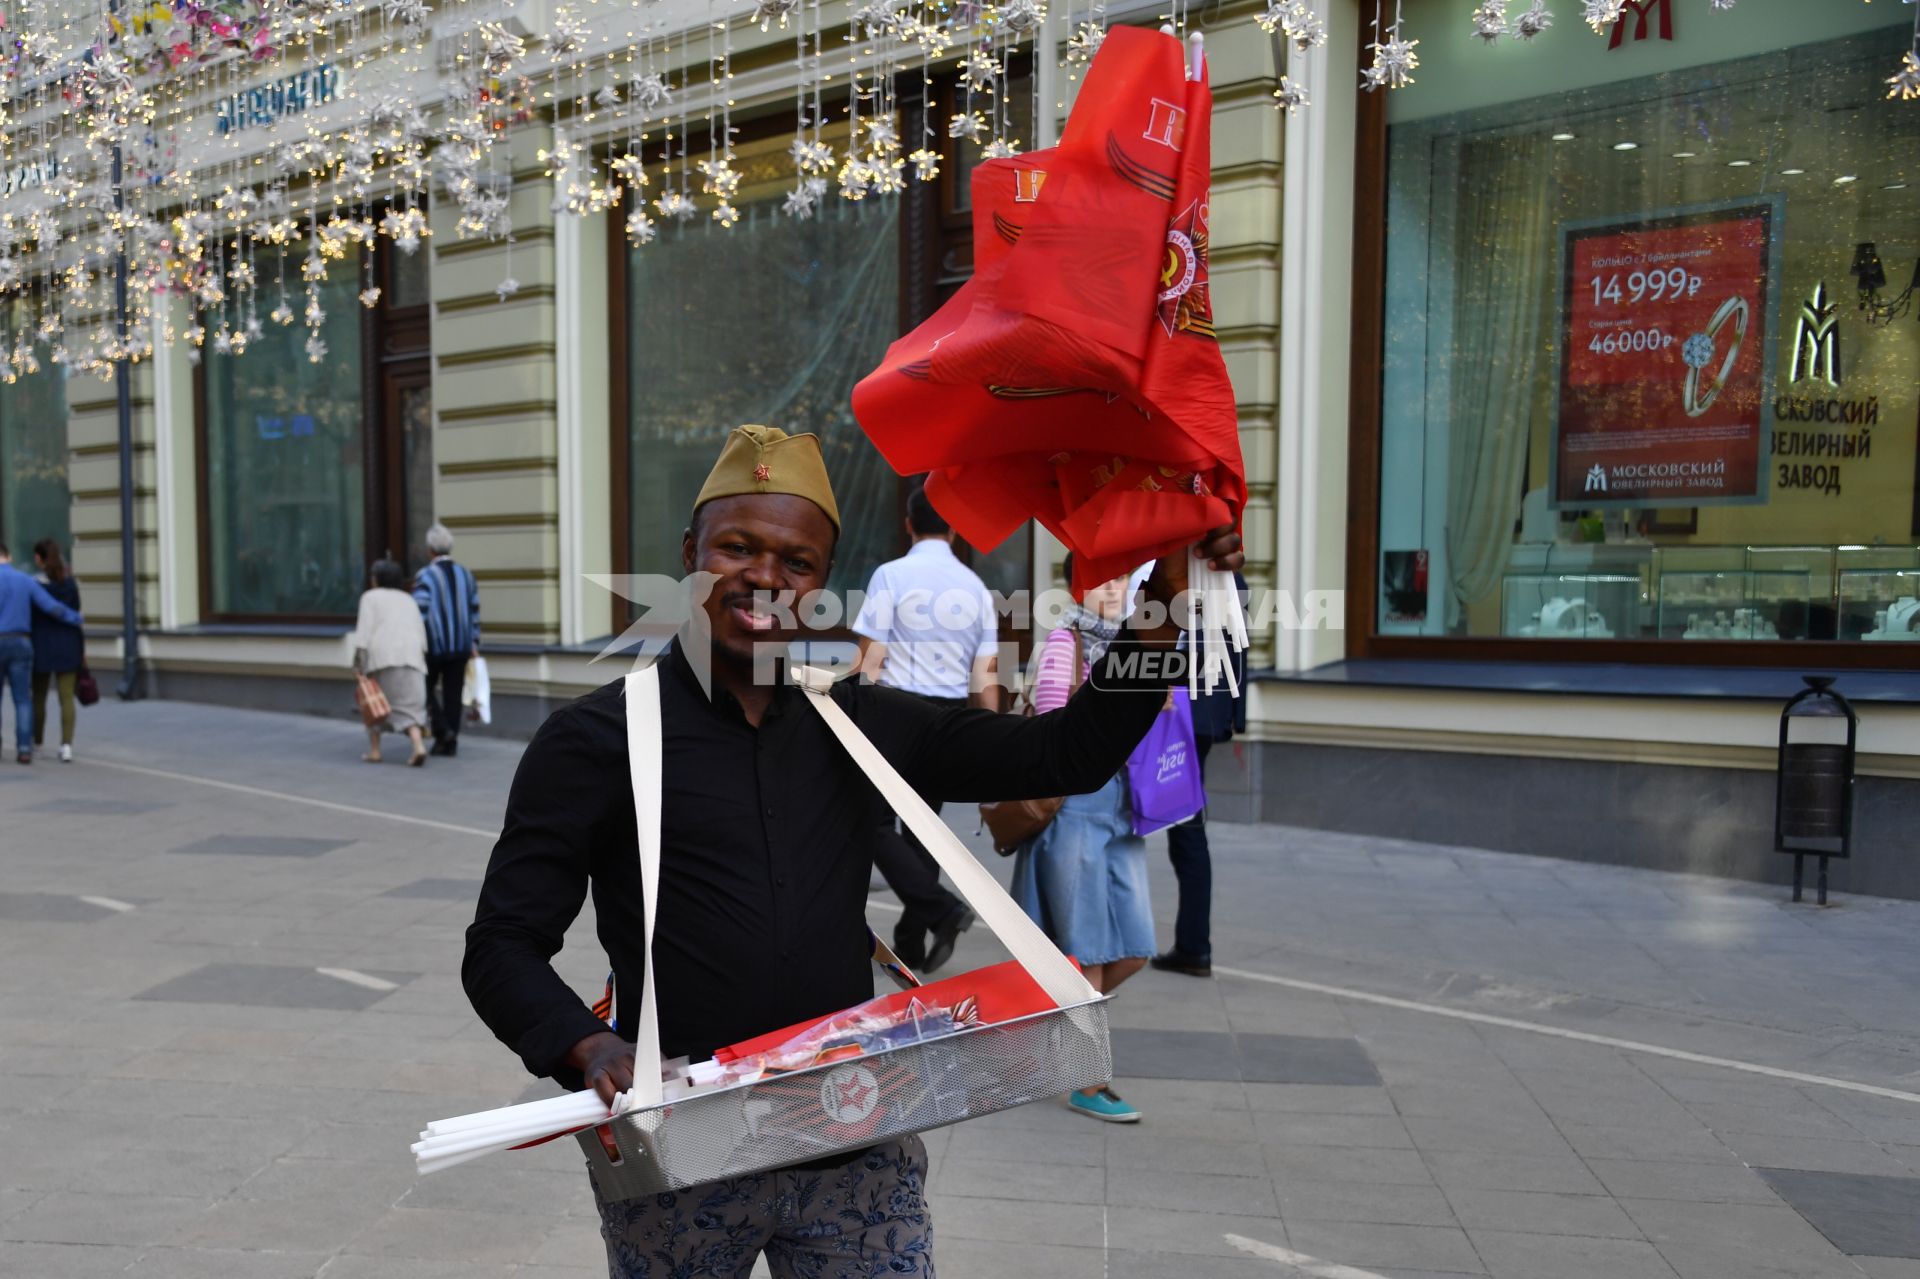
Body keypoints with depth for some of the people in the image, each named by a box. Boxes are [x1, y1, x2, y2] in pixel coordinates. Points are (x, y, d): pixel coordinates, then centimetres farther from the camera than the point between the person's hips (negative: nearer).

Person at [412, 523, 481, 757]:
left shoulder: (425, 576, -10)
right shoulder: (466, 574, 6)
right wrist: (474, 644, 15)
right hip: (461, 646, 4)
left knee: (426, 688, 13)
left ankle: (442, 730, -2)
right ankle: (450, 742, 11)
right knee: (453, 693, 8)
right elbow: (474, 612, 9)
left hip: (433, 645, -4)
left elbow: (419, 614, -16)